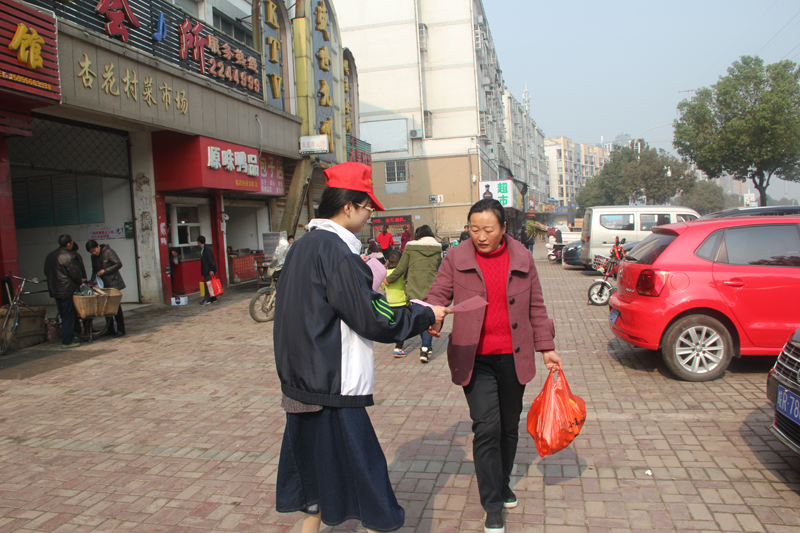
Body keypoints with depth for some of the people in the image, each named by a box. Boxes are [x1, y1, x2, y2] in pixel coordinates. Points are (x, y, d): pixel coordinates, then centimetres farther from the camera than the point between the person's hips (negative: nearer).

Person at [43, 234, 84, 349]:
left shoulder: (50, 256, 12)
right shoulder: (68, 256, -16)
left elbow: (46, 272, 17)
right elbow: (75, 273, -13)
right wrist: (80, 281, 6)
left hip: (54, 290, 8)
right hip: (66, 290, -8)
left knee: (64, 317, 15)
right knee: (68, 317, -3)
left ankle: (66, 339, 20)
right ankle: (66, 342, -2)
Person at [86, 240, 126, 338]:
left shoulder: (108, 252, -8)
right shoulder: (94, 257, 13)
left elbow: (118, 264, -12)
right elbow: (94, 270, 22)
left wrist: (105, 271, -14)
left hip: (113, 284, -7)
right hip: (103, 285, 7)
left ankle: (120, 329, 0)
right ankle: (110, 329, 12)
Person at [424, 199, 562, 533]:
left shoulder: (522, 259, 4)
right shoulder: (456, 259, -2)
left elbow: (536, 307, 9)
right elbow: (438, 295, -4)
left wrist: (546, 347, 7)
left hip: (513, 357, 3)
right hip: (475, 358, -3)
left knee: (509, 426, 15)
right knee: (487, 427, -9)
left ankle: (503, 485, 38)